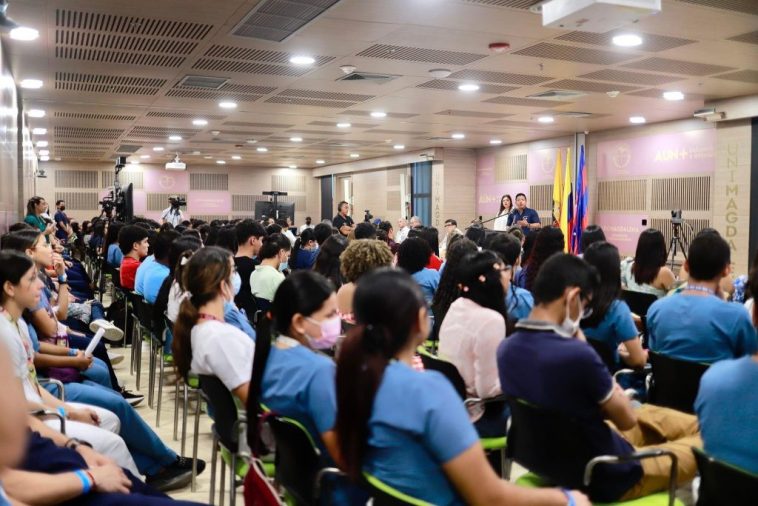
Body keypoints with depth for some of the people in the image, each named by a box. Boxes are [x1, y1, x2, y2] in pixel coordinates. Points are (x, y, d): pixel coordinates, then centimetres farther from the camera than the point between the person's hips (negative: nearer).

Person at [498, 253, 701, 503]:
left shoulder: (506, 348, -10)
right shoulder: (576, 354, -34)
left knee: (649, 415, 27)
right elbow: (627, 420, -14)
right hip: (604, 477, -7)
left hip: (549, 462, 7)